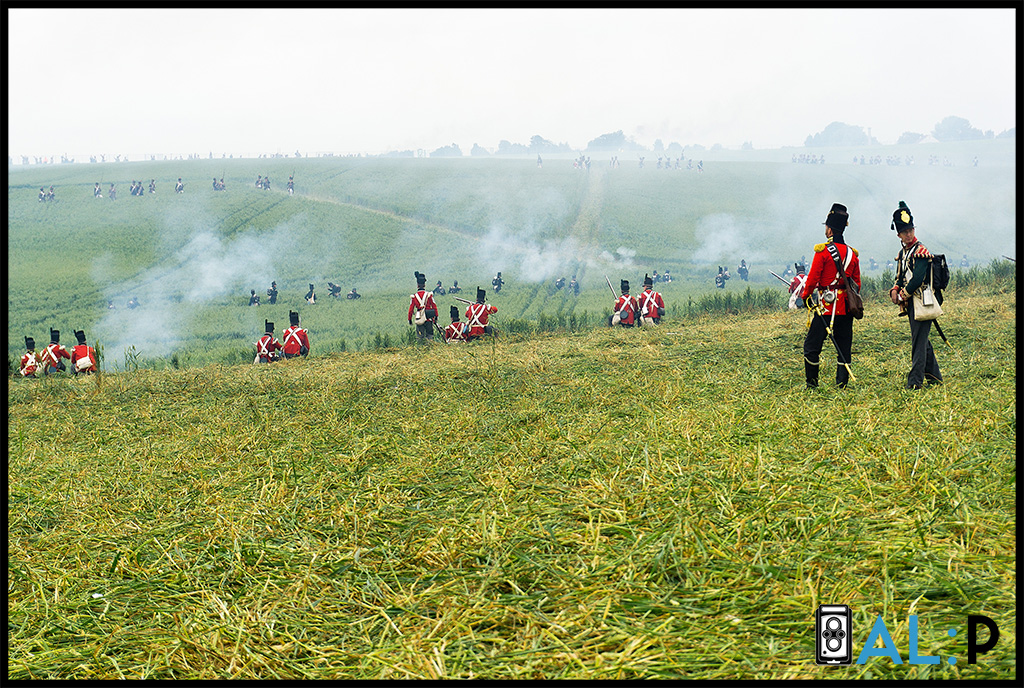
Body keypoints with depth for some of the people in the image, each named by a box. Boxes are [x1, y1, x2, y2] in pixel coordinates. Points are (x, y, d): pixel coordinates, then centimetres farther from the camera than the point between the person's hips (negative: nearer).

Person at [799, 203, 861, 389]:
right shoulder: (852, 253, 8)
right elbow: (857, 283, 13)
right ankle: (842, 383, 7)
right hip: (846, 309, 6)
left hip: (826, 306, -6)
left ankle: (812, 384, 4)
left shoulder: (823, 251, -10)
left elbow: (813, 278, -10)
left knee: (812, 346, 3)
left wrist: (805, 296, 6)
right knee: (844, 348, 9)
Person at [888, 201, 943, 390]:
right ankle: (934, 377, 24)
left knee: (918, 341, -10)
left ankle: (915, 381, -11)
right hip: (911, 303, 9)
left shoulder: (921, 251, -11)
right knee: (922, 341, 15)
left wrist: (903, 296, -12)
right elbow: (900, 277, 19)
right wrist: (895, 291, -1)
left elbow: (918, 278, -19)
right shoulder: (902, 253, 15)